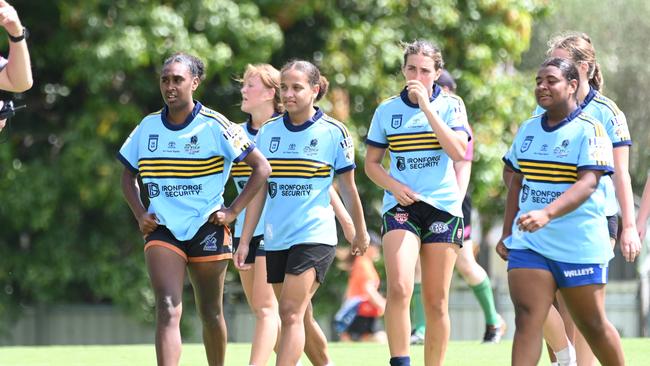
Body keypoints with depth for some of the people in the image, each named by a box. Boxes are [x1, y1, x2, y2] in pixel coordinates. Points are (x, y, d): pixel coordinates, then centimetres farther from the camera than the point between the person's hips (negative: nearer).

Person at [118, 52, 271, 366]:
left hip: (207, 230, -2)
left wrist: (232, 212, -8)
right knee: (167, 310, -15)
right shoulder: (148, 127, 5)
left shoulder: (215, 126, -6)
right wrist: (140, 214, 4)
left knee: (210, 314, 10)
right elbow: (128, 175, 20)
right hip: (163, 230, 2)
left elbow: (261, 167, -4)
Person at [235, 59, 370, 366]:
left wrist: (360, 233, 14)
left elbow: (348, 190, 6)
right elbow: (259, 190, 10)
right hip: (276, 239, 5)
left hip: (315, 236, -5)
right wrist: (245, 240, 6)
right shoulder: (268, 132, 7)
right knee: (297, 317, 12)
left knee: (291, 314, -16)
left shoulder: (334, 132, -4)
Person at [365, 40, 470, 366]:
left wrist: (427, 106, -15)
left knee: (436, 302, 3)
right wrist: (393, 186, -8)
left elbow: (458, 151, -13)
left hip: (442, 206, 0)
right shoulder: (387, 110, 6)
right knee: (399, 288, -22)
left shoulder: (450, 105, 3)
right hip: (401, 206, 0)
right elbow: (372, 163, 12)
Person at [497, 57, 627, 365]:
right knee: (527, 319, -13)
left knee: (592, 326, 8)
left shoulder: (589, 130, -9)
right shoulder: (528, 129, 11)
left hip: (580, 244, -4)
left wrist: (546, 214, -35)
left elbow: (587, 183, -21)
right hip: (529, 243, 4)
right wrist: (507, 233, 15)